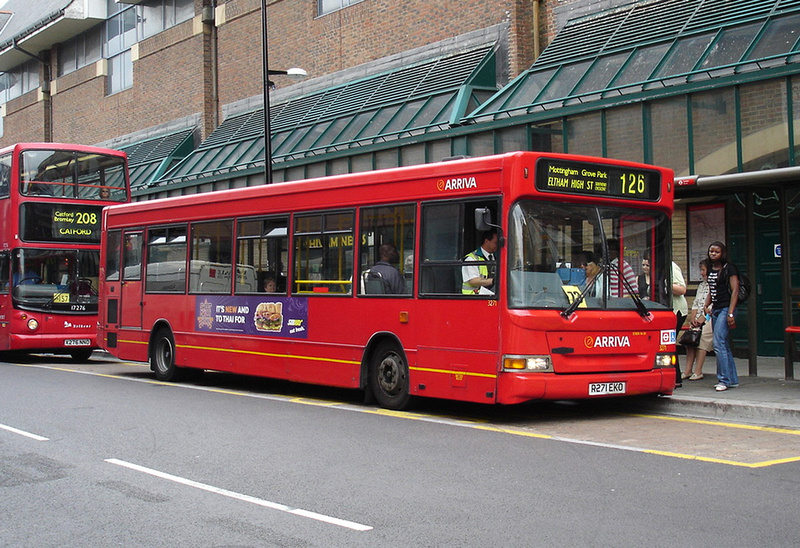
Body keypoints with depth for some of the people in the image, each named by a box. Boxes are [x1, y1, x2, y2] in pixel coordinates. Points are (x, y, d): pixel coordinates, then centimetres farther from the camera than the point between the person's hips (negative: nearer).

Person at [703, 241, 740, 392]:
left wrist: (730, 313, -18)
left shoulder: (729, 269, -7)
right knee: (724, 346, 10)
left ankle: (724, 380, -9)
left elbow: (735, 290, -12)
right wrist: (706, 306, 10)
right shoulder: (711, 270, 15)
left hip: (725, 309, -8)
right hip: (715, 310, 8)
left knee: (718, 344, -14)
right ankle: (733, 379, 16)